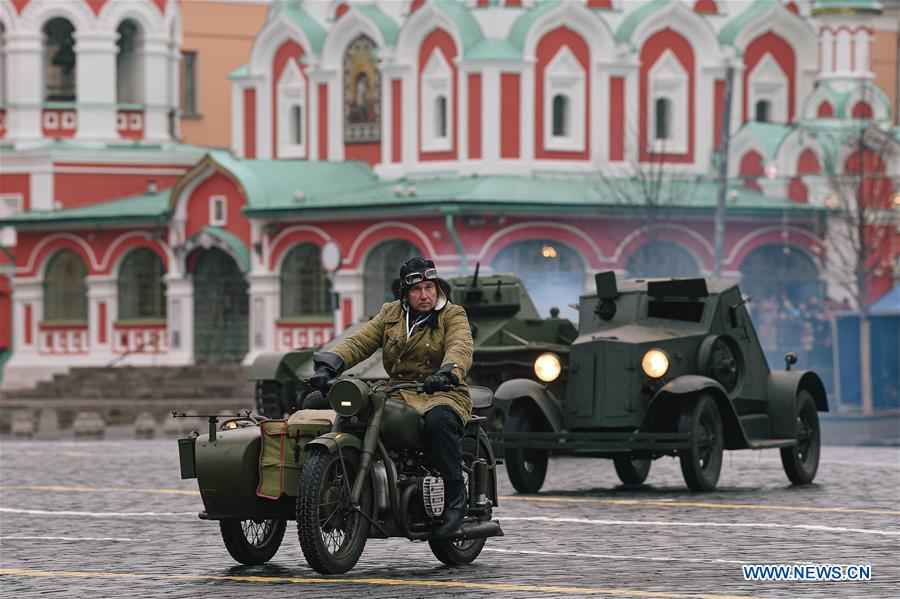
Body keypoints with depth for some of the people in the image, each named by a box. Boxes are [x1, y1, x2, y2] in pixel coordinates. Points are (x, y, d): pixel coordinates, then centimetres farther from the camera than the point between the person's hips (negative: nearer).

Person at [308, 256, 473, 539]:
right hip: (399, 393, 4)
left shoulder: (453, 316, 2)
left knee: (438, 420, -39)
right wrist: (329, 364, -14)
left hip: (442, 393, -4)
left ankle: (455, 496, -26)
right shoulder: (390, 314, 15)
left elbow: (460, 348, -17)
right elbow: (358, 343, 5)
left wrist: (448, 372, -41)